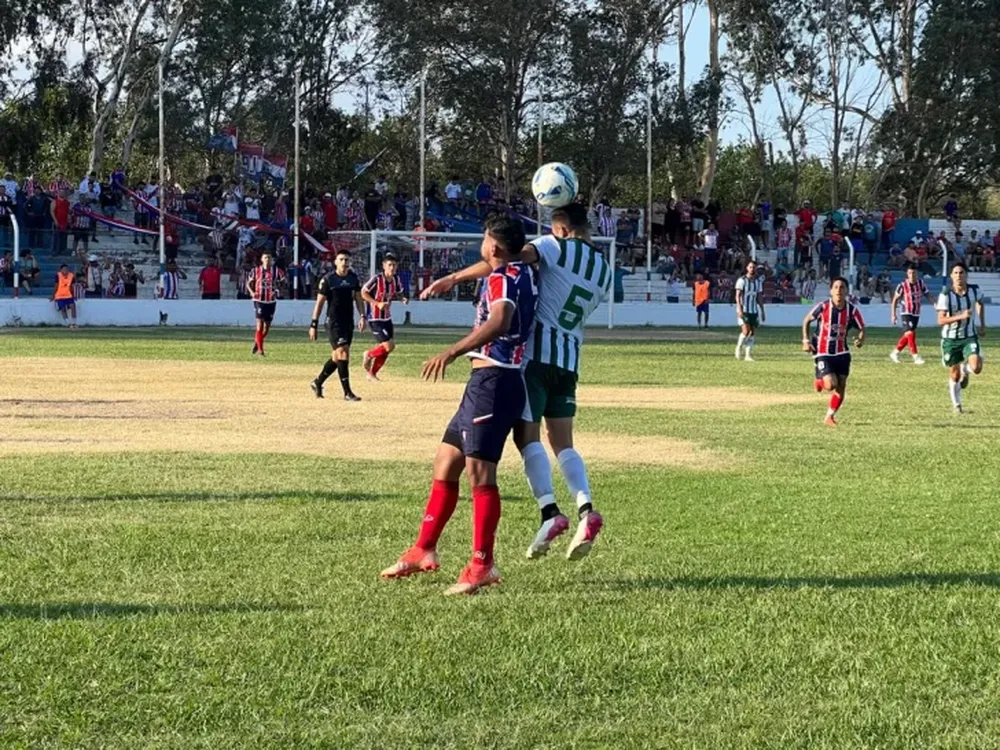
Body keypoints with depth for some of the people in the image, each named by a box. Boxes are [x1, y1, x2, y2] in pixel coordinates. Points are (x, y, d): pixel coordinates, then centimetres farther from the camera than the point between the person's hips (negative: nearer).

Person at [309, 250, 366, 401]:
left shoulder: (354, 278, 7)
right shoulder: (328, 279, -8)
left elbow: (358, 298, 13)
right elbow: (320, 302, -6)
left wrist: (362, 316, -2)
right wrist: (314, 324, -8)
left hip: (349, 322, 6)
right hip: (334, 322, -6)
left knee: (337, 357, 12)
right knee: (342, 353, -14)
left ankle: (318, 383, 30)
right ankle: (347, 392, -13)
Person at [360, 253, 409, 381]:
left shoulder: (397, 280, 0)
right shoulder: (376, 279, -20)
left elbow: (399, 293, 17)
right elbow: (363, 292, -14)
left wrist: (403, 298, -7)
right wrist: (377, 303, -24)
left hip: (387, 318, 7)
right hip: (375, 319, -7)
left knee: (382, 348, 10)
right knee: (389, 346, -14)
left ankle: (372, 373, 28)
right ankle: (369, 355, 14)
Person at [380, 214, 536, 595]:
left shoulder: (503, 277, -13)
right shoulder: (521, 272, 14)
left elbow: (499, 321, -33)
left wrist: (452, 353, -41)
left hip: (493, 381, -10)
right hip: (487, 382, 10)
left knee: (479, 472, -11)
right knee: (445, 463, 14)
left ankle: (482, 566, -10)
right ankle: (423, 552, 21)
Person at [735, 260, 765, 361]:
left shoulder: (759, 281, 11)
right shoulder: (742, 280, -6)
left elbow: (760, 297, 16)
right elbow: (738, 296, -11)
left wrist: (762, 311, 13)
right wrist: (740, 309, -22)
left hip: (754, 311, 5)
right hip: (743, 311, -5)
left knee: (753, 333, -1)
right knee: (746, 331, -17)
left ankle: (748, 355, 4)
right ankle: (739, 347, 8)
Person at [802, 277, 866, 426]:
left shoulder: (852, 310, -7)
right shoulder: (823, 307, -13)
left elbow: (861, 329, 3)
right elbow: (807, 320, 3)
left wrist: (860, 340, -20)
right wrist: (806, 340, -6)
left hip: (842, 353, 3)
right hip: (823, 353, -3)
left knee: (841, 387, 1)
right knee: (831, 385, -17)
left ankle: (829, 417, 18)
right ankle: (820, 381, 20)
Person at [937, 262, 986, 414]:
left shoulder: (974, 290, -7)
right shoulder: (945, 295, -17)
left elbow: (980, 303, 18)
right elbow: (941, 320, -23)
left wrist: (982, 325, 16)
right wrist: (961, 316, -35)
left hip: (969, 337, 2)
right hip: (950, 339, -2)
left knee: (976, 368, -20)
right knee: (954, 376, 6)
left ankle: (965, 370, 19)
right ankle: (956, 405, 30)